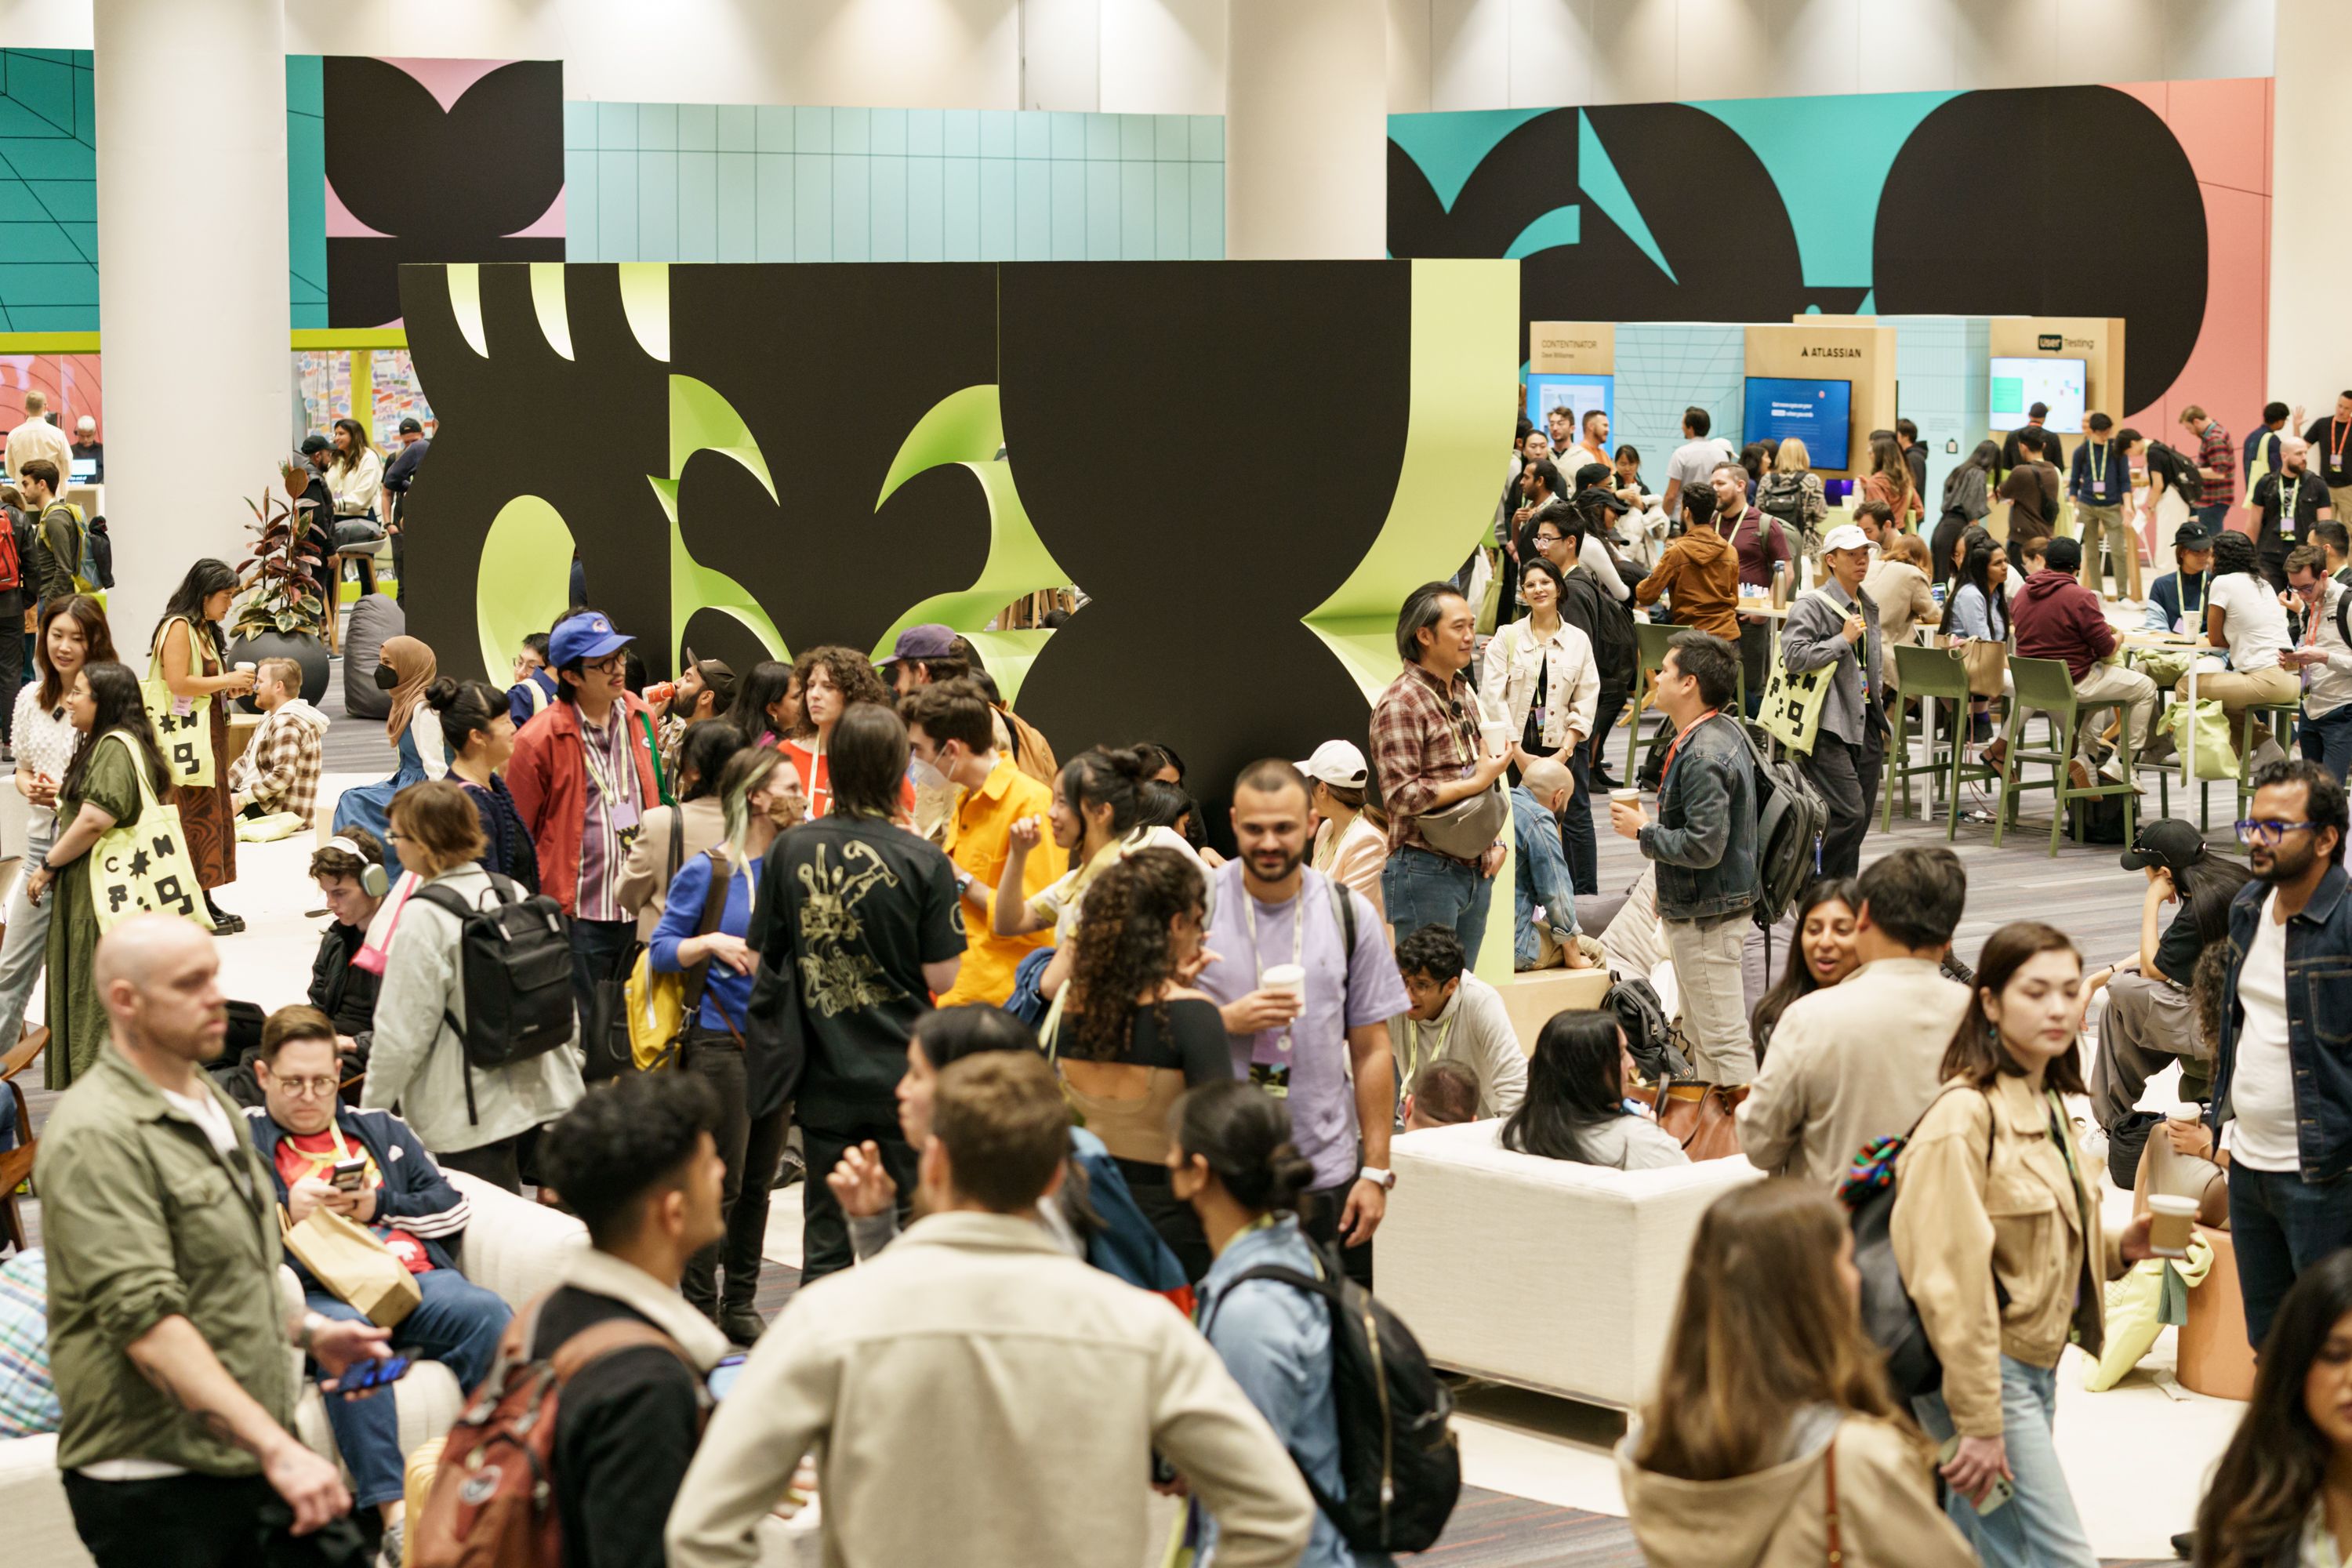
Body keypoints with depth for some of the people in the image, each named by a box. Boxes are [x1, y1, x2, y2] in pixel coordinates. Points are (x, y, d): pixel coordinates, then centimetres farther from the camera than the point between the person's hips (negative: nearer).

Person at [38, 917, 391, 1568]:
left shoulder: (212, 1105, 15)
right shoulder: (98, 1136, -16)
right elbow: (146, 1321, -25)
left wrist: (307, 1331, 13)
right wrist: (276, 1447, -30)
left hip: (248, 1459, 8)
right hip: (154, 1484, -8)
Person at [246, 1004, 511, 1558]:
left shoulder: (381, 1129, 29)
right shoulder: (241, 1137, 20)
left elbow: (453, 1210, 21)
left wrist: (381, 1205, 5)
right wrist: (287, 1210, -6)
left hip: (415, 1278, 4)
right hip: (318, 1292, -3)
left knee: (488, 1314, -30)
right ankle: (392, 1512, -44)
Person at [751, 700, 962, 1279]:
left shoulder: (789, 852, -3)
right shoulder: (923, 862, -12)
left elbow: (767, 959, 4)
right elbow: (941, 977, -8)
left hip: (824, 1079, 3)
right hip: (904, 1079, -3)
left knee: (825, 1242, 10)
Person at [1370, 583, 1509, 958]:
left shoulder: (1464, 692, 15)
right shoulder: (1401, 703, -12)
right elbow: (1401, 796, -19)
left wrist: (1496, 842, 9)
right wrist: (1476, 782, -14)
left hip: (1476, 871, 8)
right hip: (1426, 873, -8)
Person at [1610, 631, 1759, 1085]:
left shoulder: (1704, 757, -24)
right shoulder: (1723, 734, 10)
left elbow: (1703, 846, -28)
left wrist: (1643, 831, -15)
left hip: (1707, 914, -11)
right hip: (1694, 909, 11)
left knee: (1723, 1039, -6)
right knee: (1700, 1034, 20)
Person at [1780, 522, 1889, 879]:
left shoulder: (1869, 607, 17)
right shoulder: (1812, 605, -9)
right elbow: (1794, 657, -21)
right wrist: (1844, 639, -17)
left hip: (1865, 725, 8)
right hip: (1829, 727, -8)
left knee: (1860, 817, 8)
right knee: (1848, 813, -16)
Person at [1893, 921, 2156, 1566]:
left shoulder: (2046, 1105, 12)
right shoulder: (1965, 1115, -17)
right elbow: (1949, 1277, -21)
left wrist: (2120, 1247, 2)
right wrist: (1979, 1421, -22)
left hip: (2038, 1366, 9)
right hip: (1985, 1371, -9)